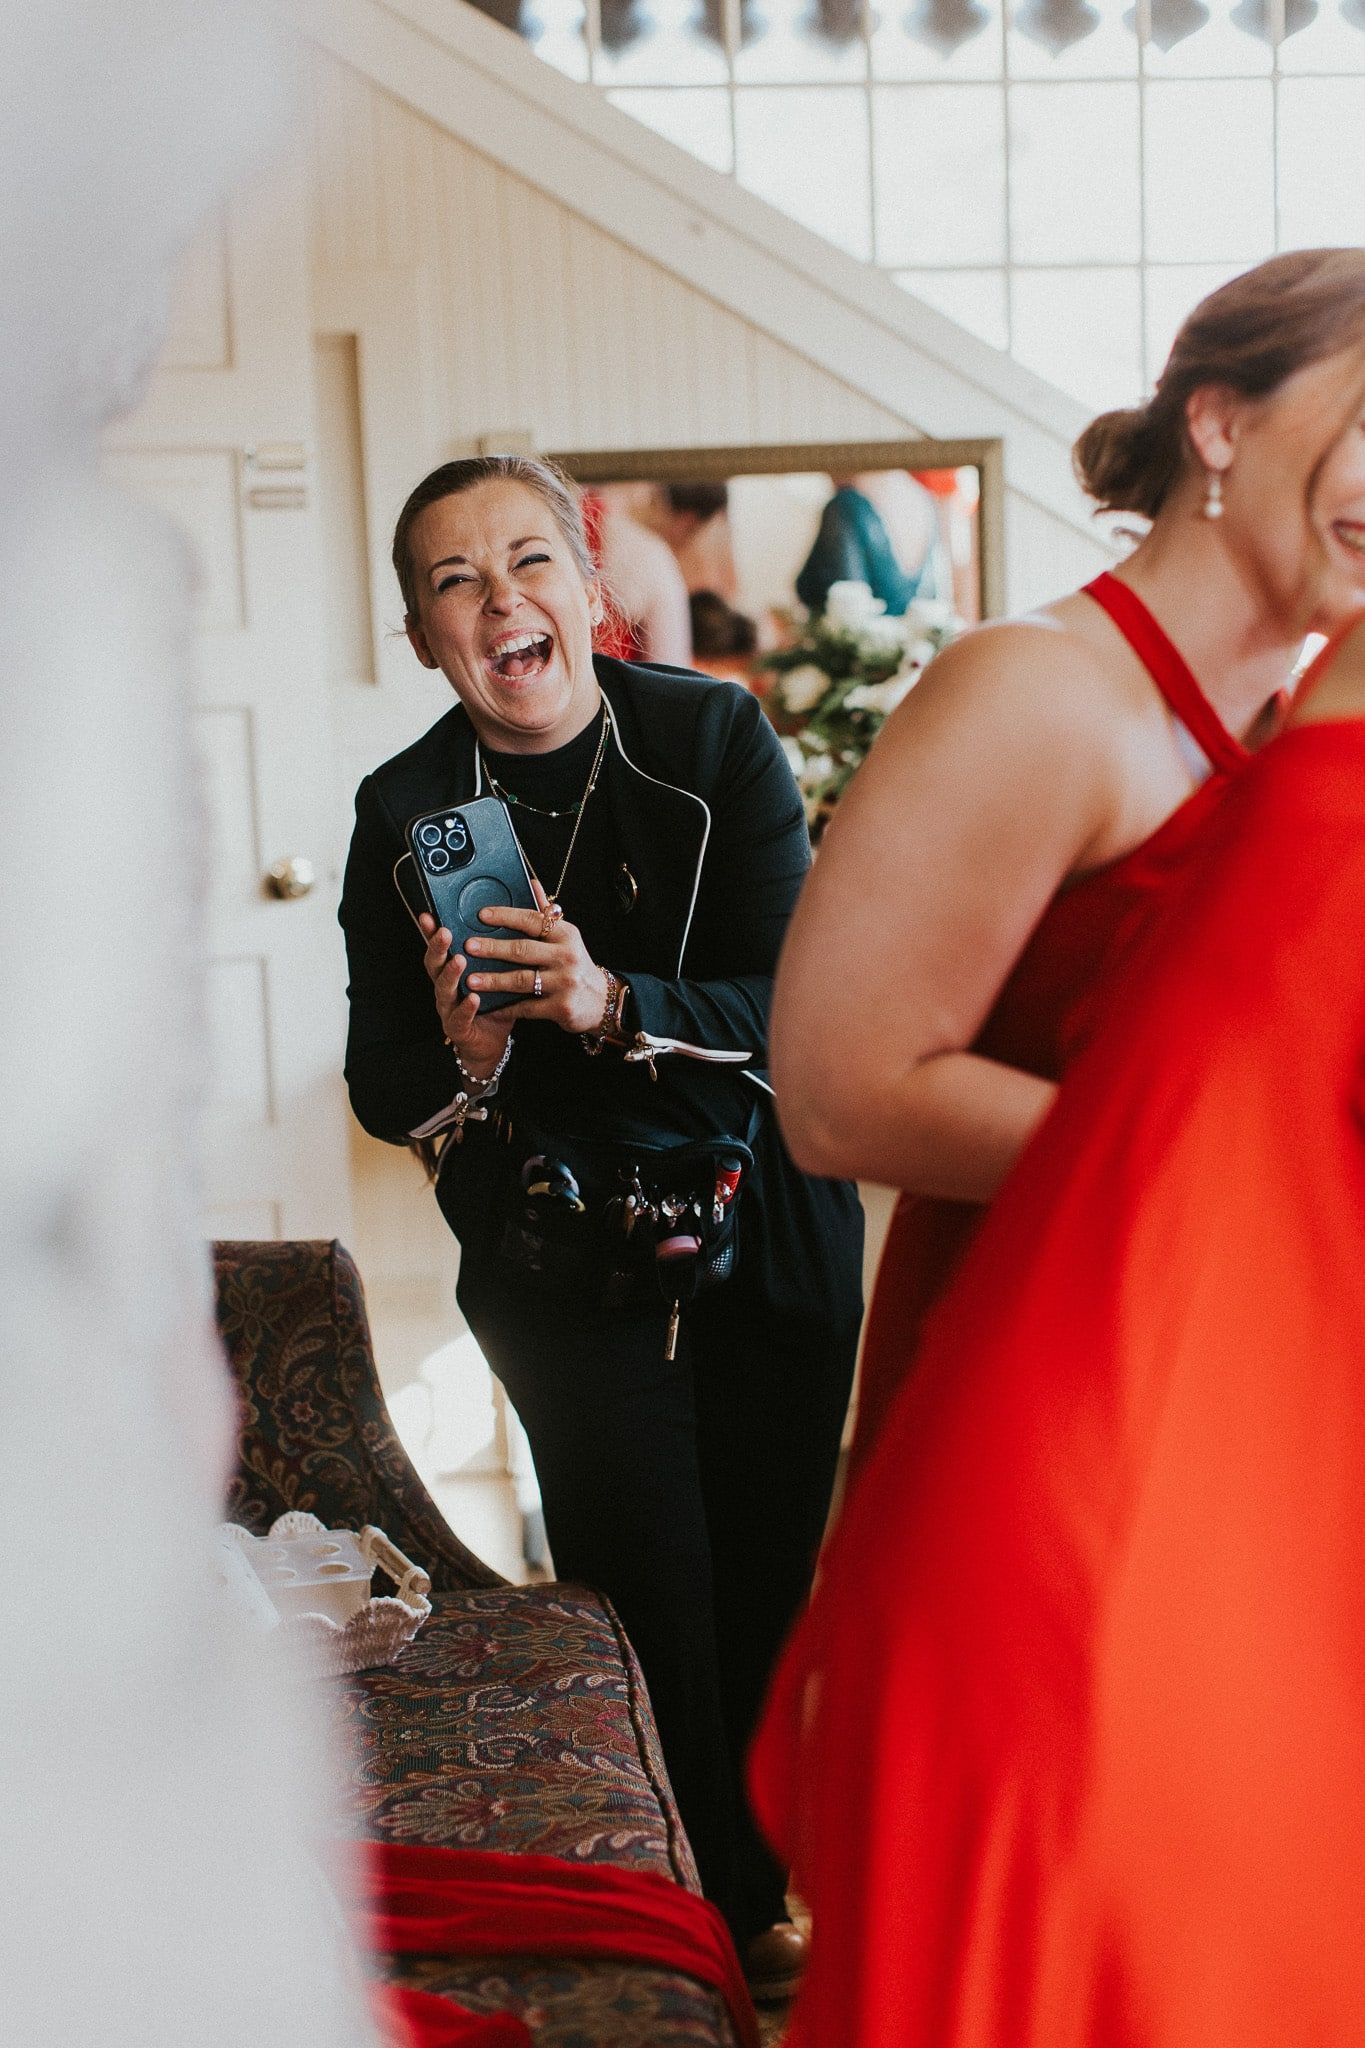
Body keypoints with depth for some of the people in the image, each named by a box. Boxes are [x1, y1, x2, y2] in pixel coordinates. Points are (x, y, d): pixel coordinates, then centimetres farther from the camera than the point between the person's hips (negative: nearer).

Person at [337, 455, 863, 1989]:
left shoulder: (715, 737, -10)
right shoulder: (406, 810, -8)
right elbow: (381, 1088, -3)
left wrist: (616, 1006, -32)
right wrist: (462, 1064, -26)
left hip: (770, 1224, 1)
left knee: (769, 1577, 13)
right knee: (651, 1605, -6)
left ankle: (747, 1895, 37)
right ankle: (711, 1920, 19)